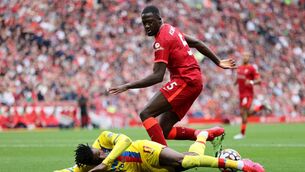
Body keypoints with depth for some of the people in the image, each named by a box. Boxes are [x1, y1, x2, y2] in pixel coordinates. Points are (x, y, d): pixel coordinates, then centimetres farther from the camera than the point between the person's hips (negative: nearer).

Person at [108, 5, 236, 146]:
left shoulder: (161, 41, -13)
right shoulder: (170, 29, 15)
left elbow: (157, 76, -20)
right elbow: (196, 43, 25)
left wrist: (128, 86, -22)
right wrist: (218, 62, 36)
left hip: (185, 80, -9)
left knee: (146, 114, -16)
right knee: (164, 130, 6)